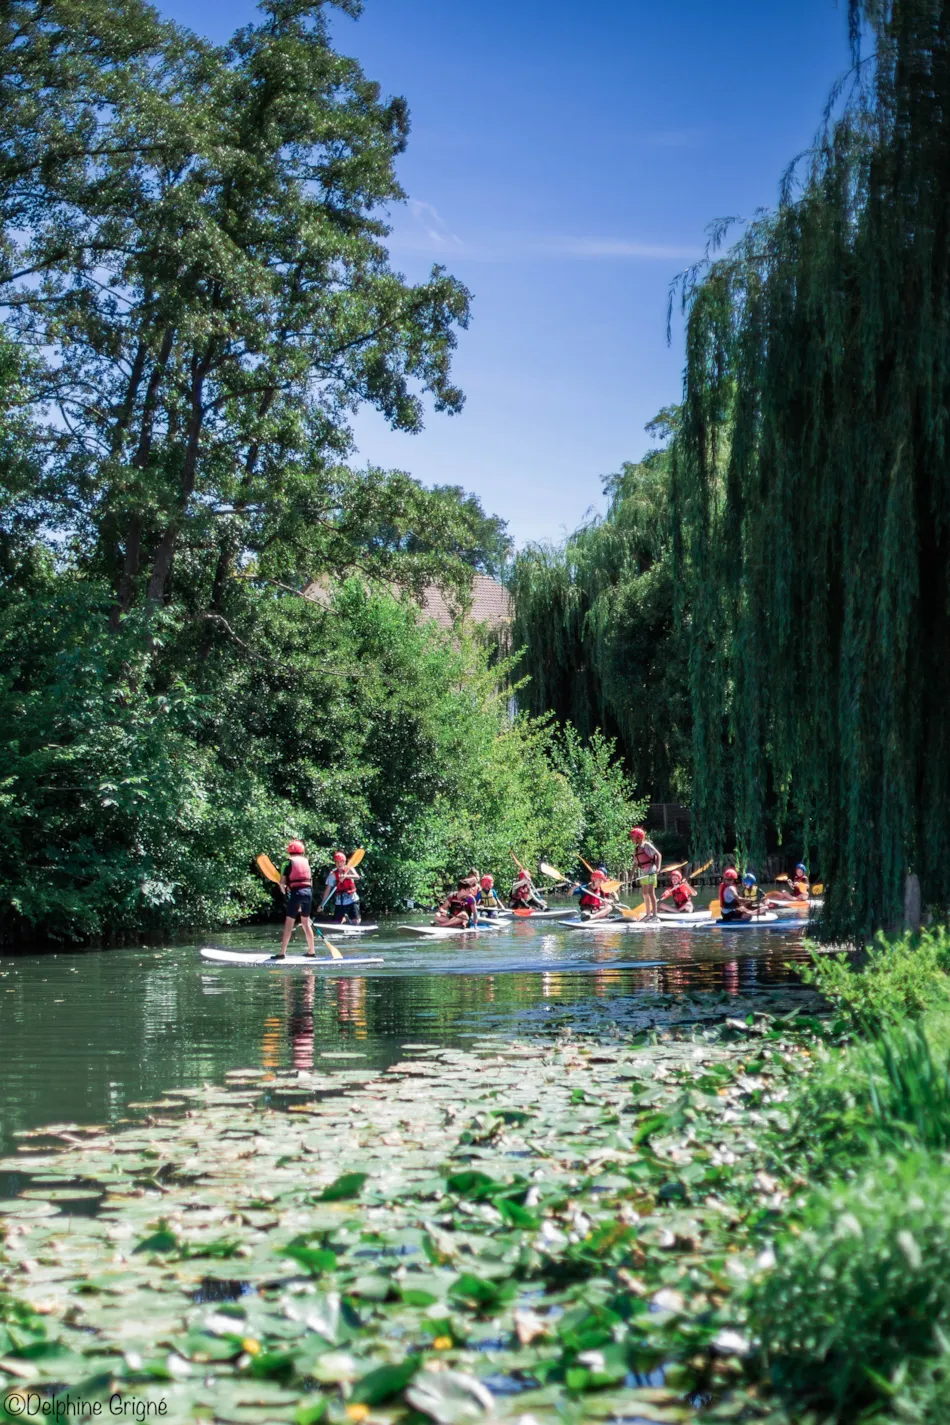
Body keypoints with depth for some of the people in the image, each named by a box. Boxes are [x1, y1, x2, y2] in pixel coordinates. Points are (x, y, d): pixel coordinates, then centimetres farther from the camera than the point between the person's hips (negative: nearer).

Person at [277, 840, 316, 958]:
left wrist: (285, 892, 15)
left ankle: (282, 952, -8)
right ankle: (312, 950, 21)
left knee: (289, 923, -4)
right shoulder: (306, 862, 14)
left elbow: (282, 882, -6)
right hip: (308, 891, 5)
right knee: (306, 922, 17)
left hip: (296, 892, -5)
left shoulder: (289, 863, 0)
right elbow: (310, 880, 15)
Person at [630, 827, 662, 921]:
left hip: (650, 871, -9)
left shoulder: (646, 845, -11)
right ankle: (648, 914, 24)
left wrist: (658, 868, -28)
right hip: (642, 873, 9)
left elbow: (658, 855, -18)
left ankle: (655, 914, -17)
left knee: (651, 893, -15)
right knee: (645, 894, 13)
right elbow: (635, 863, 20)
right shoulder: (636, 848, 14)